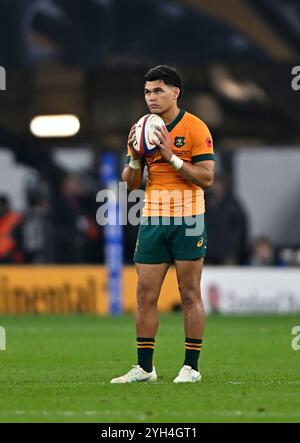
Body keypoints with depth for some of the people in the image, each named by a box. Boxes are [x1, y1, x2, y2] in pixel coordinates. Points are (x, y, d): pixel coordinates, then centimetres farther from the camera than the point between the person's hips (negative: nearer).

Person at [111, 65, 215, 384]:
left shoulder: (195, 128, -6)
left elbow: (206, 178, -12)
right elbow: (130, 183, 10)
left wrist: (172, 157, -20)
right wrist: (135, 158, -9)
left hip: (187, 221, -5)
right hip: (152, 220, 5)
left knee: (189, 295, -1)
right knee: (145, 295, 3)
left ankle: (191, 367, 4)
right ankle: (144, 367, 8)